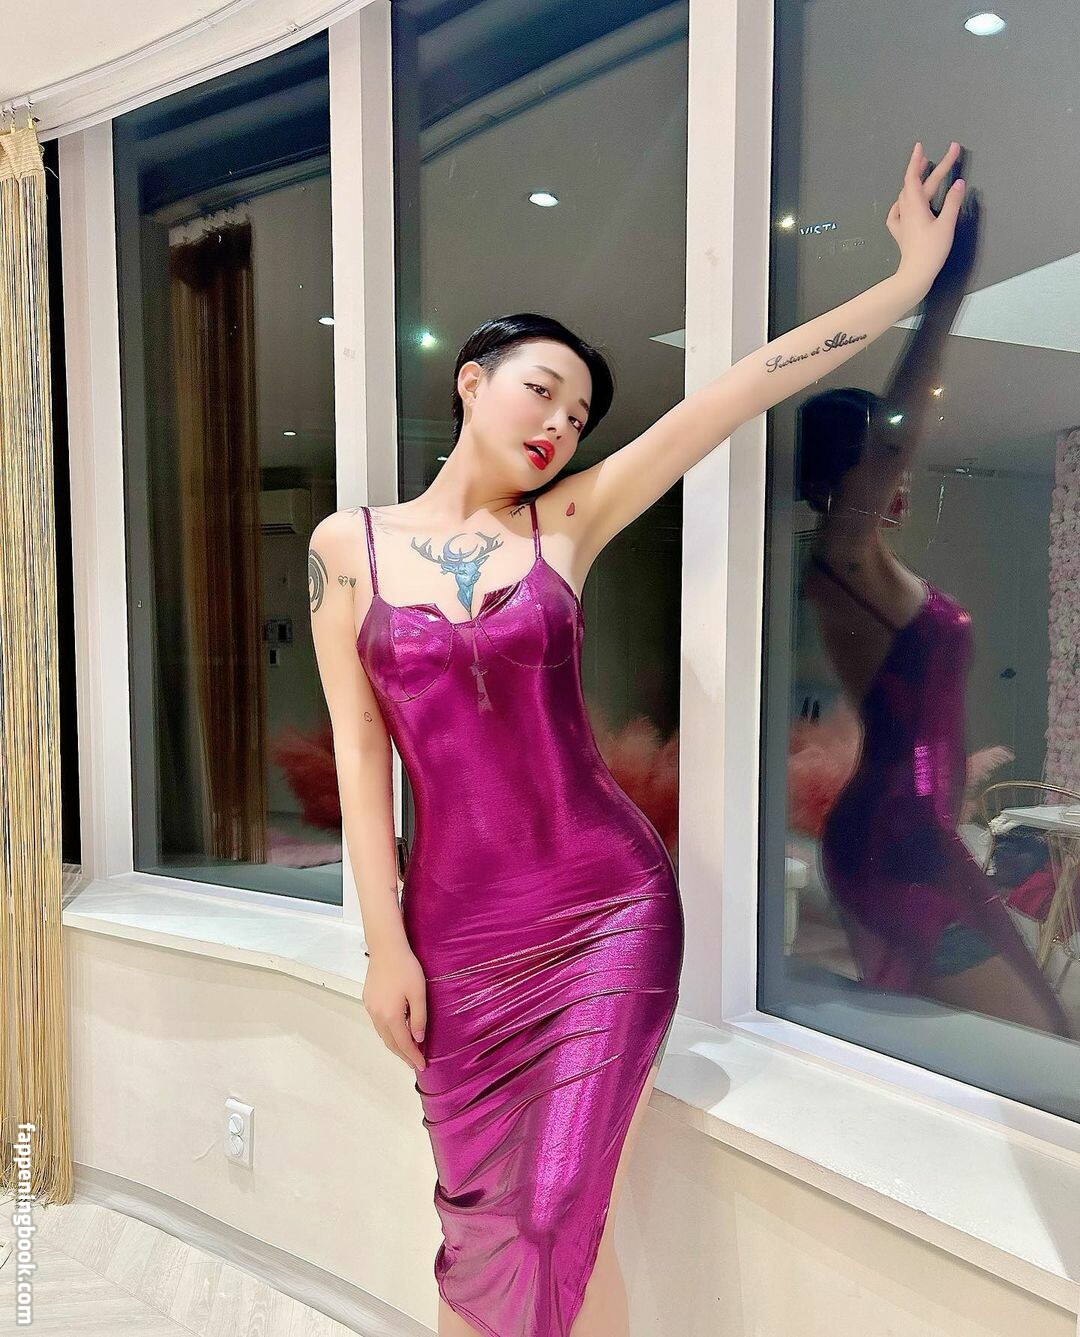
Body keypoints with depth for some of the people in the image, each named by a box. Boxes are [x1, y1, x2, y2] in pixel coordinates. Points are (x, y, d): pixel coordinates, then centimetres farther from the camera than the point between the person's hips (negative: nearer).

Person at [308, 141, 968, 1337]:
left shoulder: (567, 521, 1)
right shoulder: (349, 544, 1)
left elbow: (746, 386, -1)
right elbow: (359, 749, -2)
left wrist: (910, 278, 1)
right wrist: (386, 941, -3)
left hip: (611, 909, 0)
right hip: (457, 926, 1)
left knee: (562, 1219, 5)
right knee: (480, 1215, 14)